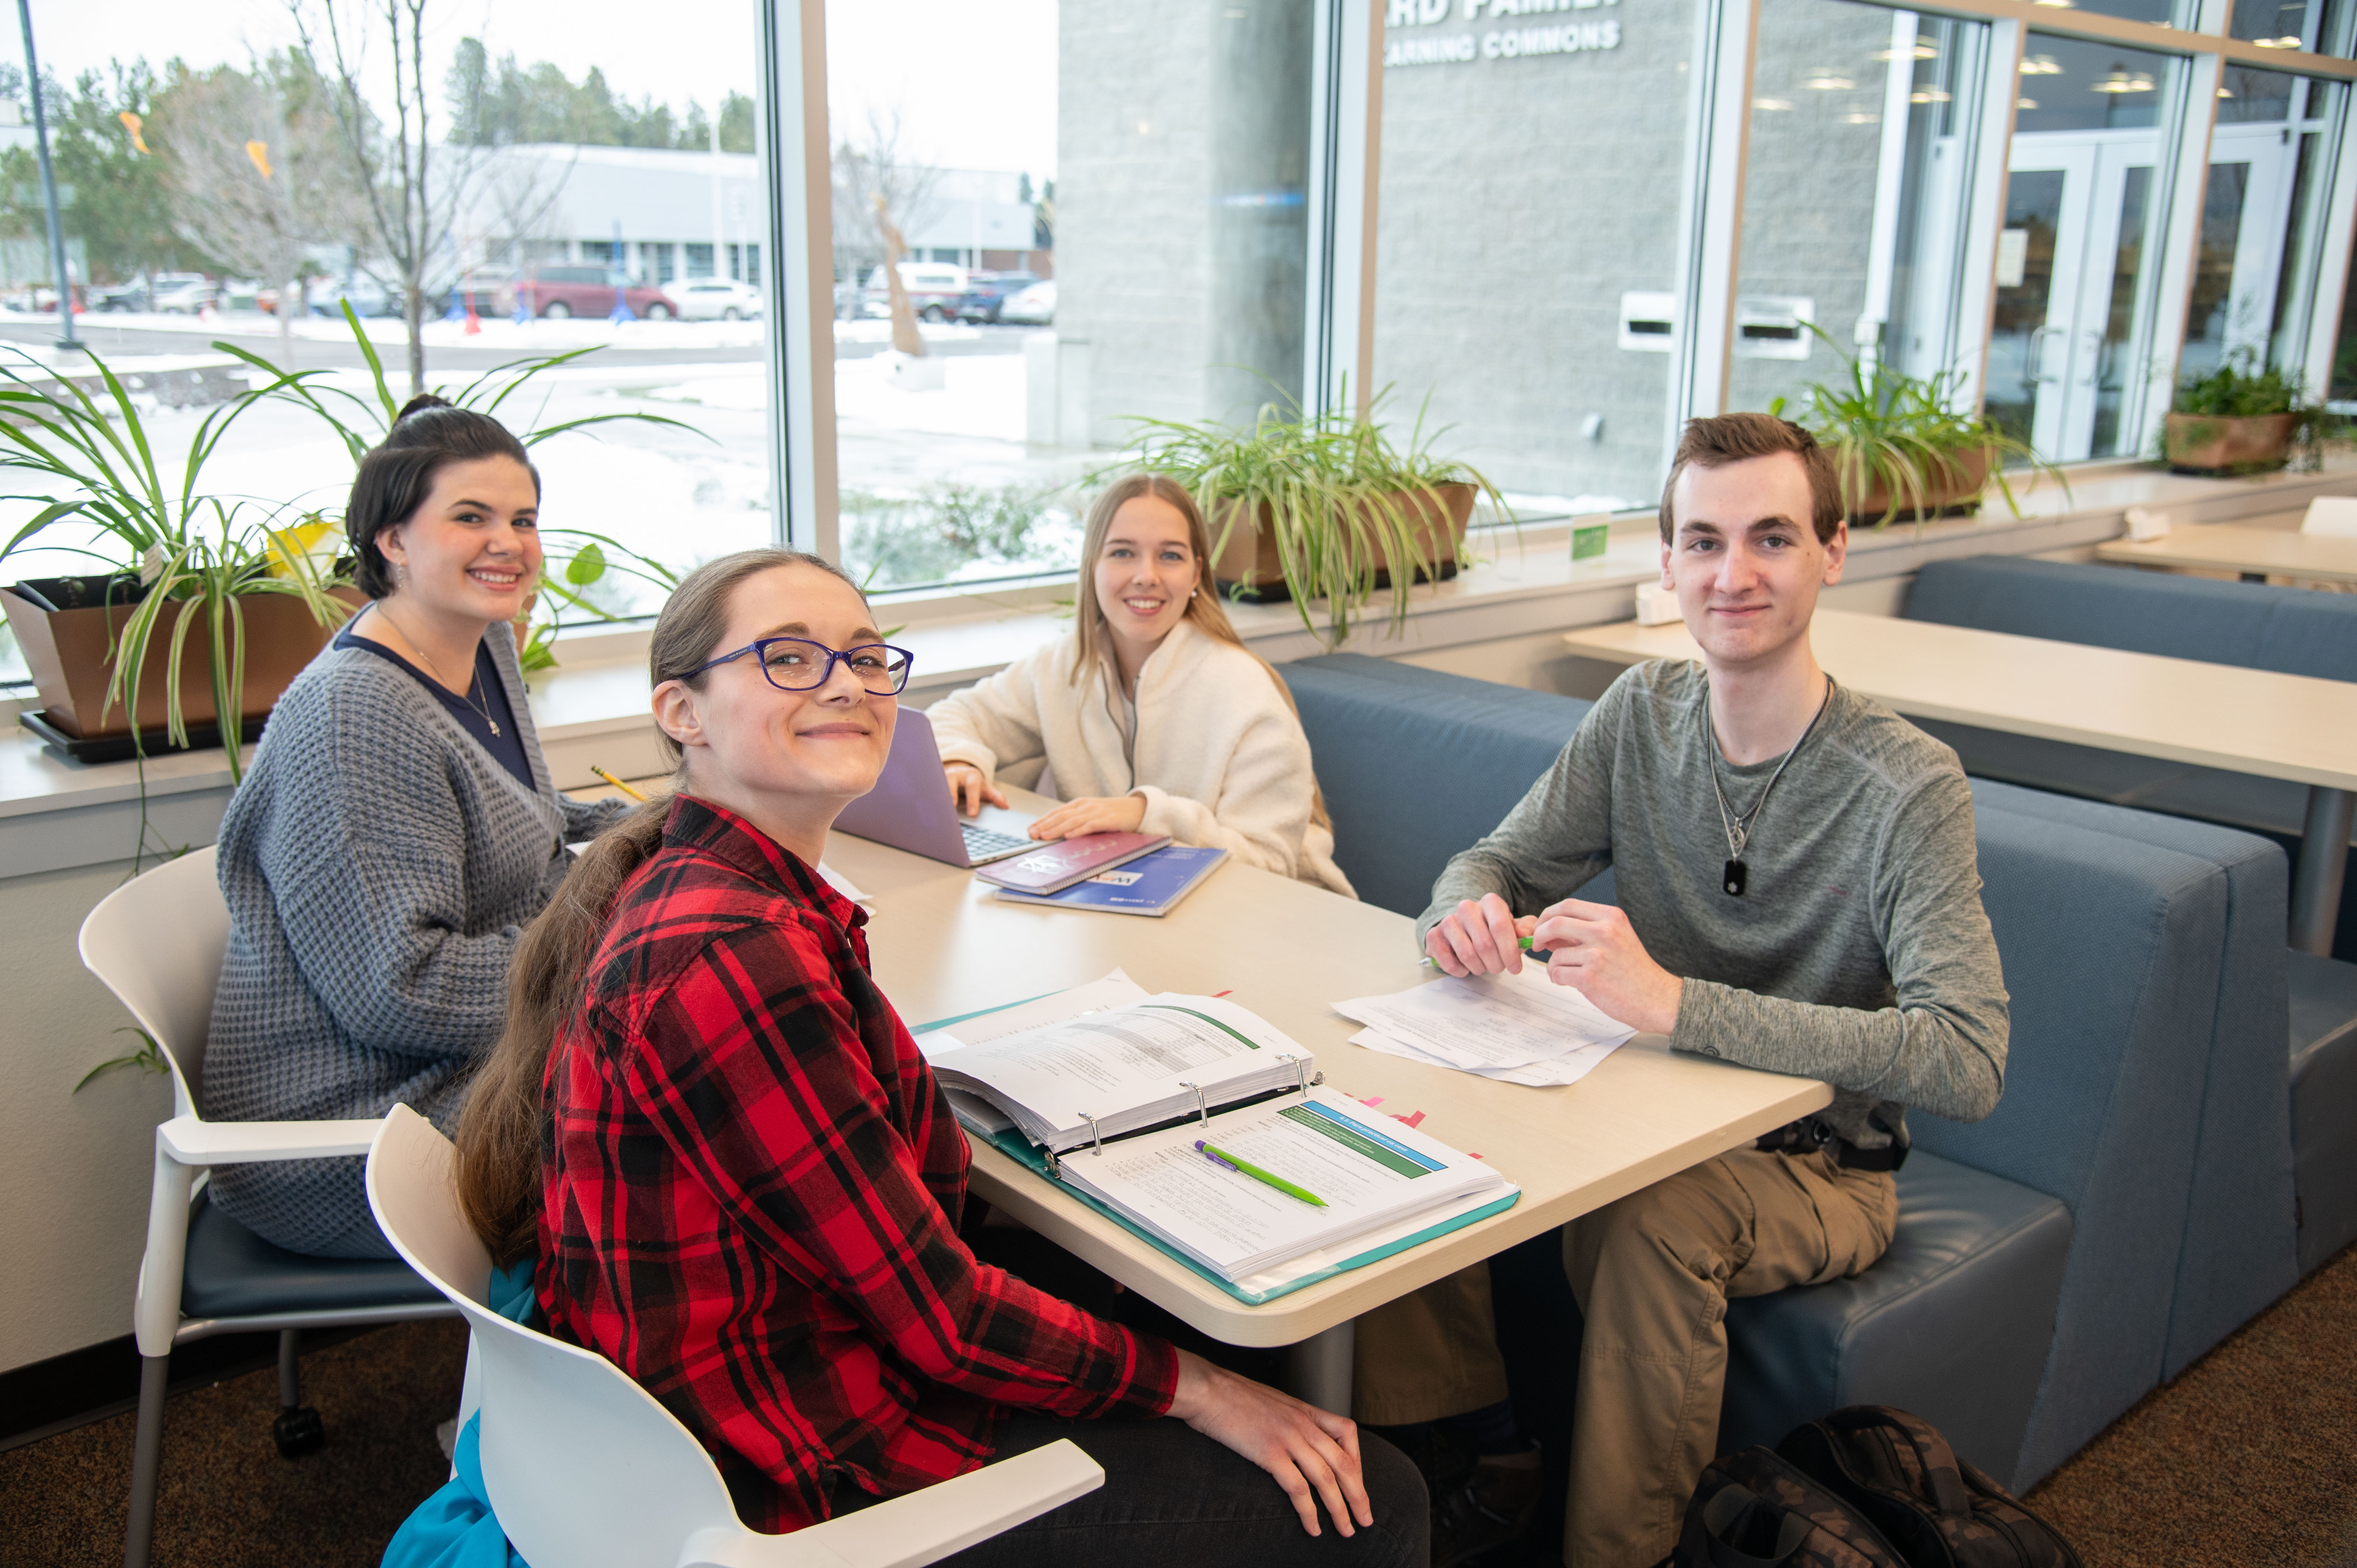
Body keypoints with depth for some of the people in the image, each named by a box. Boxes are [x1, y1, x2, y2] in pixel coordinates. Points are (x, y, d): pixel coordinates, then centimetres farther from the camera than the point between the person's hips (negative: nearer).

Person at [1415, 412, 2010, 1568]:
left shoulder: (1908, 786, -20)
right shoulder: (1641, 714, -2)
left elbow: (1969, 1062, -31)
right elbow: (1497, 863, 4)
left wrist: (1674, 1002, -41)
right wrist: (1470, 911, -23)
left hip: (1819, 1167, -4)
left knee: (1654, 1215, -35)